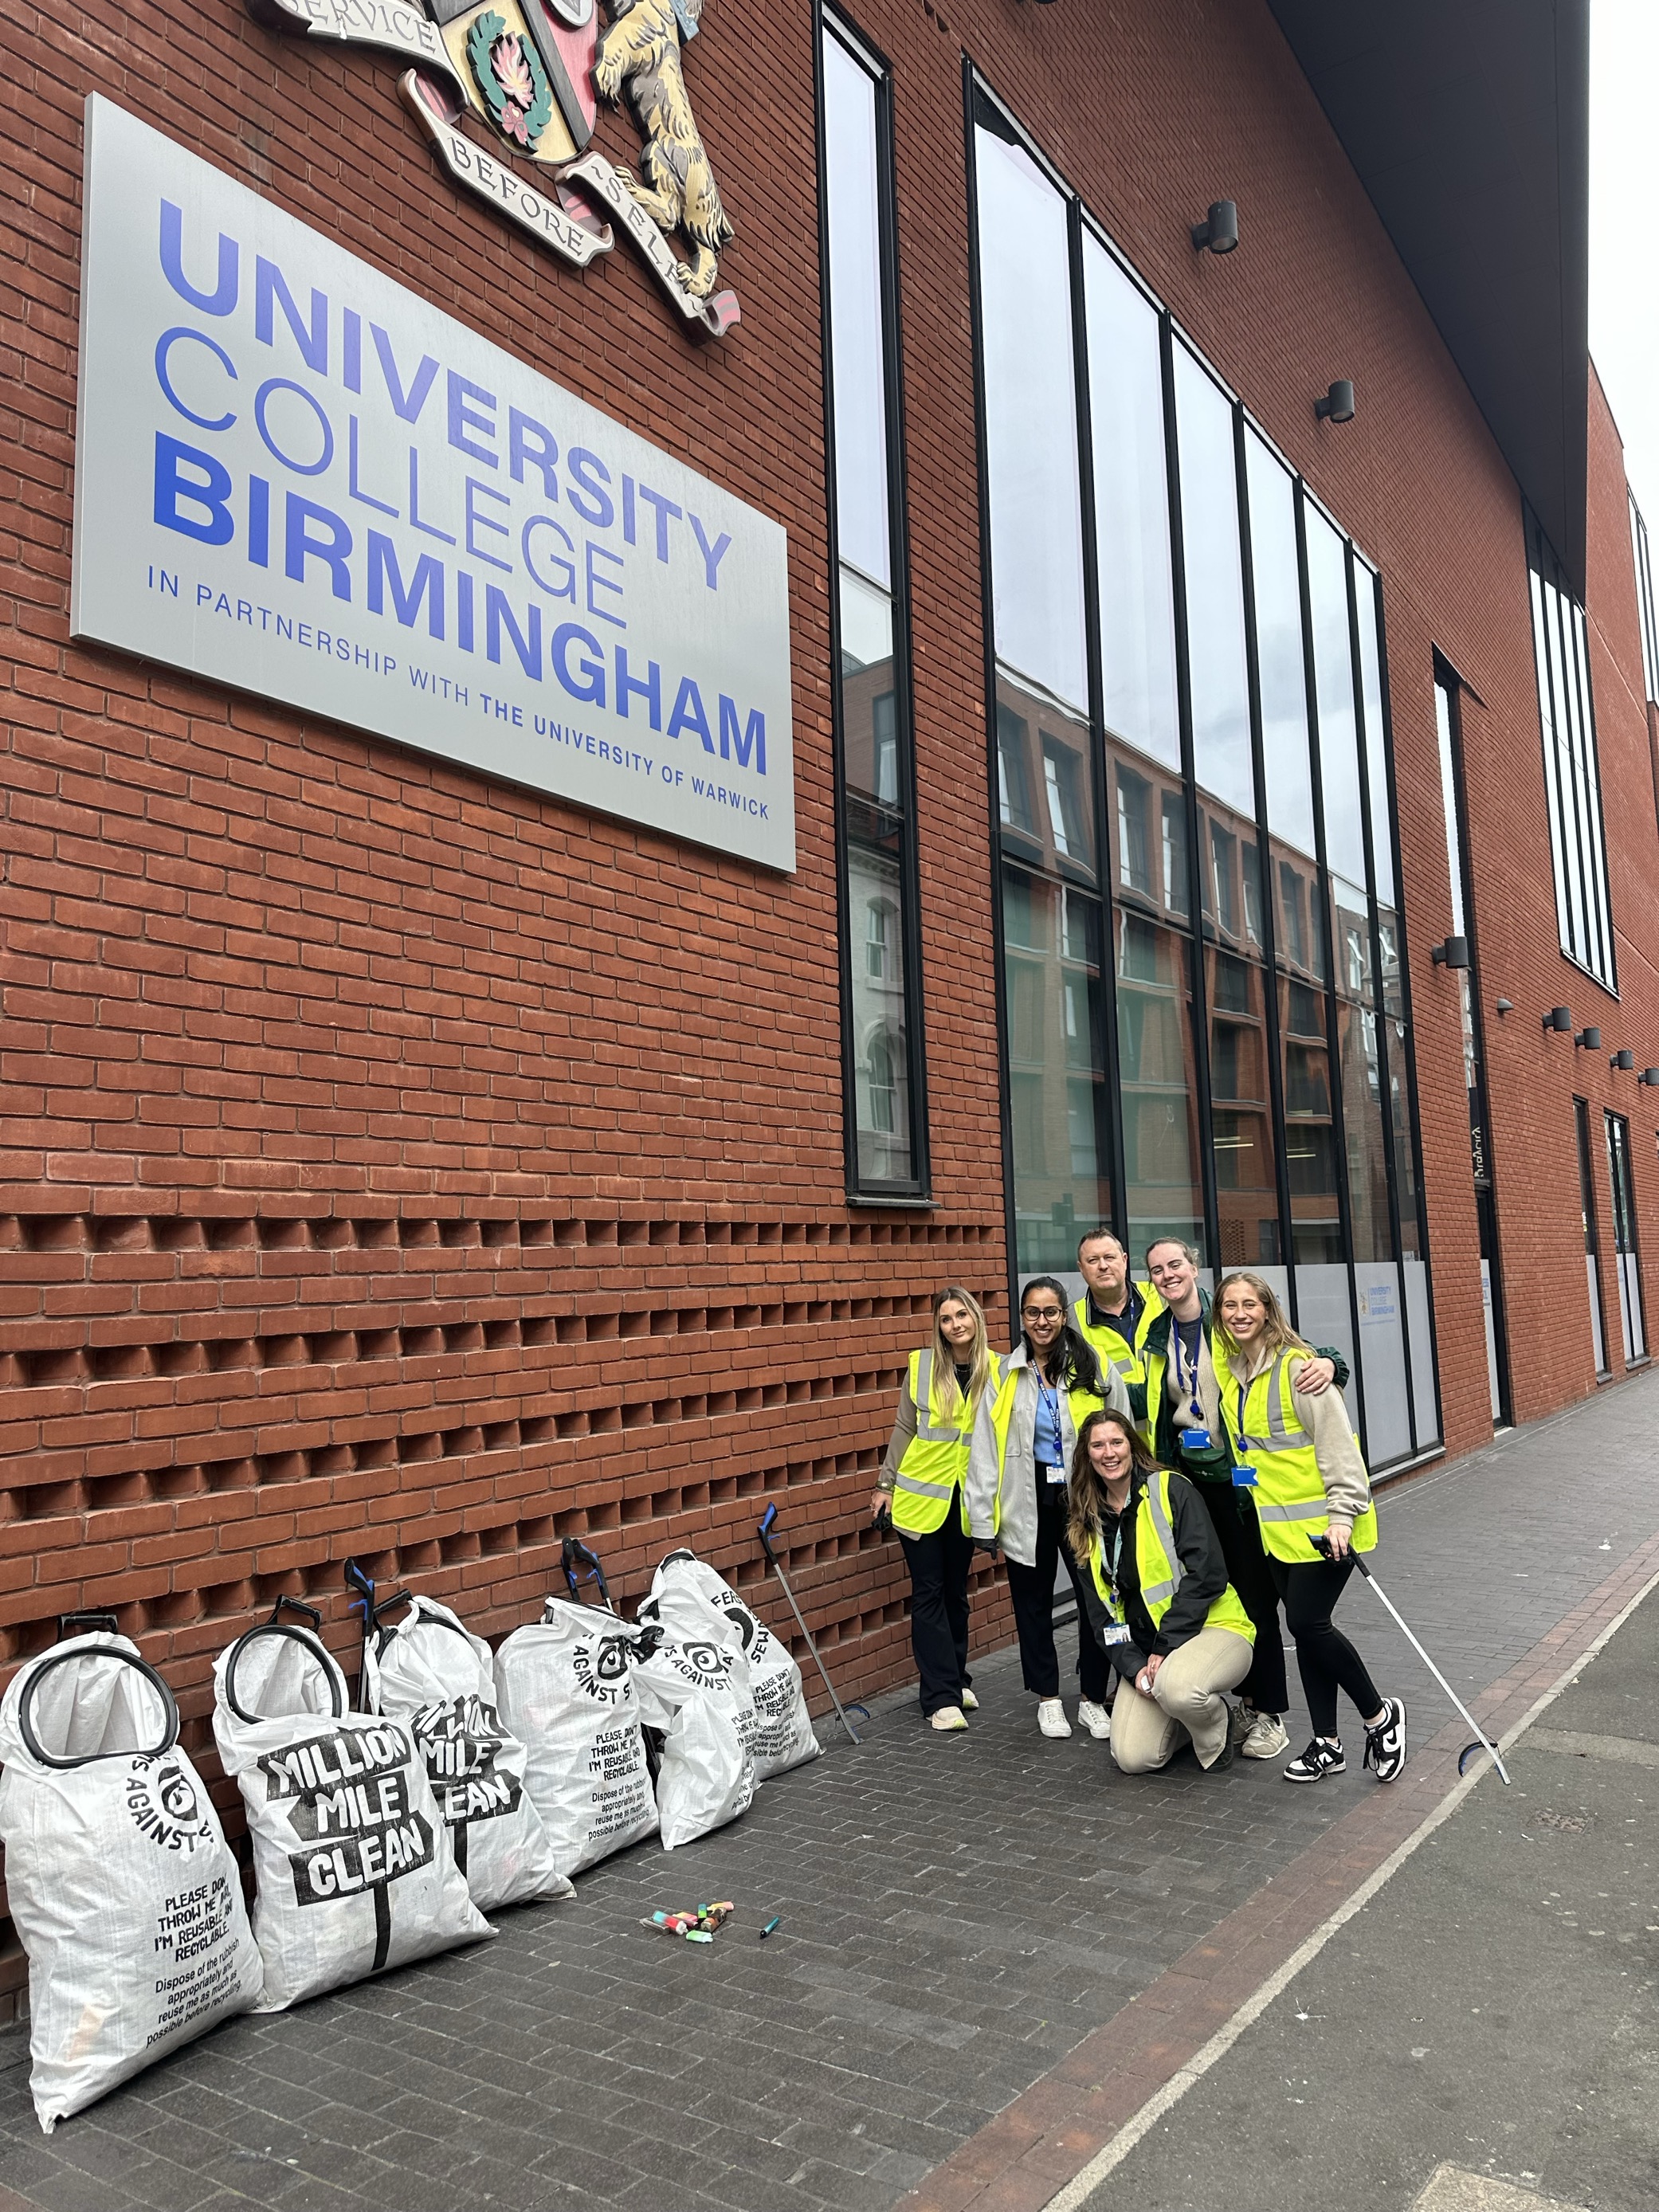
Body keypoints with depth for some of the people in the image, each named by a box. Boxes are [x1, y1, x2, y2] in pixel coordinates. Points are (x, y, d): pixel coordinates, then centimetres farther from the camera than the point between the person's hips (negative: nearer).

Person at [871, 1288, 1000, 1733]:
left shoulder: (997, 1369, -4)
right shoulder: (921, 1365, -6)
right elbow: (904, 1429, 1)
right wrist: (885, 1485, 2)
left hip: (966, 1498, 2)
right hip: (920, 1495, -2)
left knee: (956, 1589, 14)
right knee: (928, 1592, 0)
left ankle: (955, 1681, 30)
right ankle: (942, 1698, 4)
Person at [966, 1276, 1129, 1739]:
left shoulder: (1097, 1369, -1)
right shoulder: (1004, 1375, 2)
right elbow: (985, 1451, 2)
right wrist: (984, 1518, -2)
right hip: (1028, 1504, 1)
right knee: (1033, 1602, 11)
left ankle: (1093, 1699, 19)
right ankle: (1048, 1698, 27)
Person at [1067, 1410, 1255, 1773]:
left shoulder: (1171, 1490, -9)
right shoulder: (1090, 1523, 7)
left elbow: (1207, 1574, -17)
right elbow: (1102, 1613, 6)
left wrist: (1166, 1648, -19)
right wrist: (1133, 1666, -10)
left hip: (1210, 1628, -5)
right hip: (1144, 1650, 5)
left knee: (1176, 1687, -37)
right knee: (1133, 1758, -13)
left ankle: (1215, 1735, -1)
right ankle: (1190, 1712, 19)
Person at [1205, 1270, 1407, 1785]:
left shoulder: (1295, 1366, -17)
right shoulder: (1224, 1367, 4)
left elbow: (1337, 1442, -18)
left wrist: (1342, 1514, -20)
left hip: (1322, 1522, -7)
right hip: (1276, 1525, 7)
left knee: (1307, 1622, -10)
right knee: (1306, 1626, 11)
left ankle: (1380, 1715, 13)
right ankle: (1327, 1743, 22)